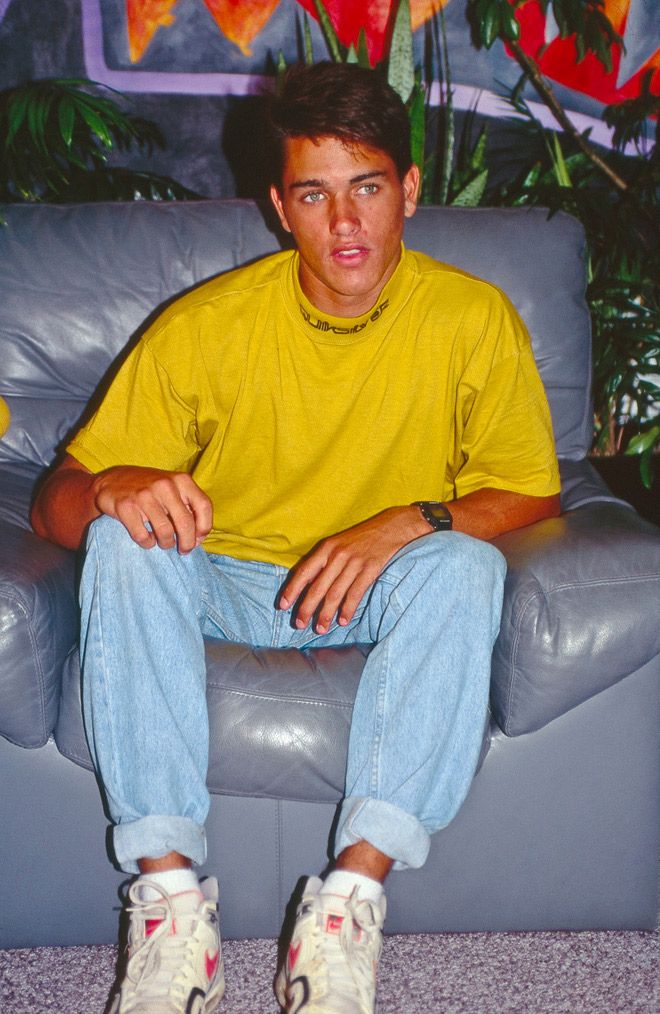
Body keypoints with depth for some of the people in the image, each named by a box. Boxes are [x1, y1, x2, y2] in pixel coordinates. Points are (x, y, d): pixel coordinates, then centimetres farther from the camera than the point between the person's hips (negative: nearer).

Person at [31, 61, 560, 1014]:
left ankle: (351, 901, -30)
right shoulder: (204, 326, -11)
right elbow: (54, 505, -10)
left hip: (387, 594, 0)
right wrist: (113, 488, -36)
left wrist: (411, 524, -26)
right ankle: (171, 902, -29)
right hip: (223, 582, 1)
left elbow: (531, 491, -6)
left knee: (467, 568, -31)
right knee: (125, 543, -29)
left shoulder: (475, 317, -9)